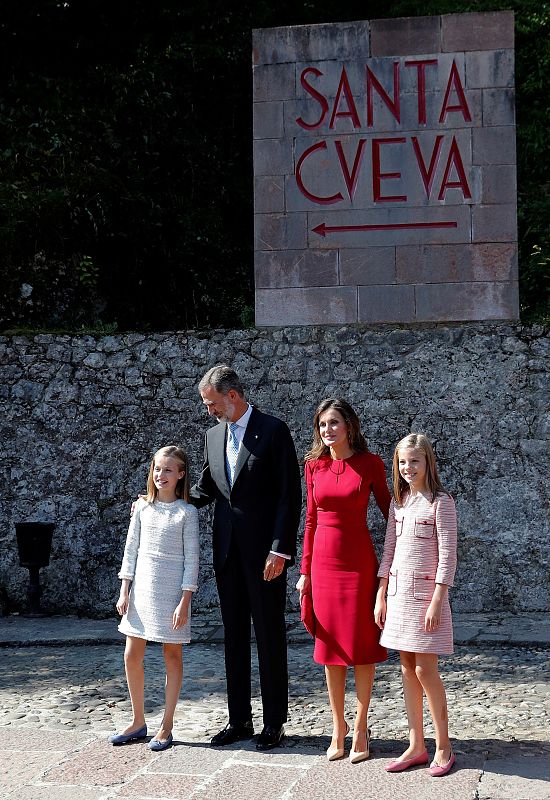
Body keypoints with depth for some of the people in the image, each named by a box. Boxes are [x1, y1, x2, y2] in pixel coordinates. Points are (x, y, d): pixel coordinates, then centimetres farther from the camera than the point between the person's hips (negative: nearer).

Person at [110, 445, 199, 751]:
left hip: (172, 592, -4)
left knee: (172, 656, 5)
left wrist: (184, 602, -12)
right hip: (142, 589, 4)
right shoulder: (142, 507, 5)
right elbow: (131, 550, 7)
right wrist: (124, 591, 3)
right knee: (132, 656, 6)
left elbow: (191, 559, -7)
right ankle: (138, 722, 20)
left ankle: (166, 726, 14)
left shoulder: (187, 512, -6)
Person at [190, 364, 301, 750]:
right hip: (227, 551, 6)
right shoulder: (214, 434, 12)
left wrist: (279, 550, -16)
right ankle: (239, 720, 20)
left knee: (270, 635, 2)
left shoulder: (273, 430, -8)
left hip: (264, 551, -6)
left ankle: (275, 722, 12)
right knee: (234, 635, 11)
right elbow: (205, 489, 19)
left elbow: (290, 495, -11)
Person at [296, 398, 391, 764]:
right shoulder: (315, 466, 5)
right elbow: (311, 520, 9)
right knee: (330, 646, 9)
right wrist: (305, 570, 8)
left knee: (362, 644, 4)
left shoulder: (369, 464, -5)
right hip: (324, 562, 3)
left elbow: (389, 509, 3)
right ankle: (338, 726, 21)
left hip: (359, 561, -3)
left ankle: (361, 727, 15)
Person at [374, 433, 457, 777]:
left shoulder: (441, 502, -9)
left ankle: (444, 746, 8)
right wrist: (380, 597, 10)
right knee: (407, 668, 8)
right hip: (399, 593, 6)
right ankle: (416, 746, 16)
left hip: (427, 594, -6)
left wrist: (436, 601, -16)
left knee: (425, 669, -5)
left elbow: (447, 556, -12)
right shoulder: (398, 502, 10)